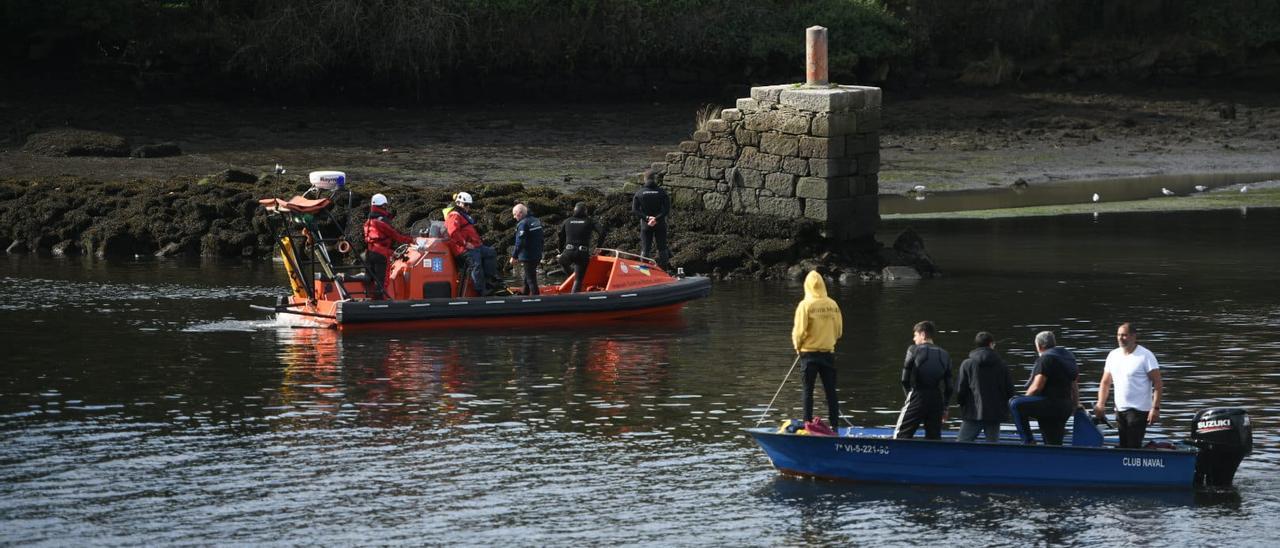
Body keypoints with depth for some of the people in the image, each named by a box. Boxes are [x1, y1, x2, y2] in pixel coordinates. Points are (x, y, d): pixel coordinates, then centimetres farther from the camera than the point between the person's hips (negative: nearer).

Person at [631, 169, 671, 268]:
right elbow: (667, 209, -14)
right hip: (660, 225, 0)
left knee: (645, 249, 6)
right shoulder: (662, 193, -5)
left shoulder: (639, 193, -2)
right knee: (662, 248, 10)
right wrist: (657, 218, -19)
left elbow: (635, 210, -9)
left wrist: (646, 217, -15)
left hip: (645, 225, 0)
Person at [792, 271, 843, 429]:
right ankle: (835, 425, 6)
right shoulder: (833, 305, -1)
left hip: (809, 352, -3)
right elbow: (839, 331, 4)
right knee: (831, 391, 7)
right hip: (828, 351, 3)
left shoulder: (805, 305, -11)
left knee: (808, 391, 5)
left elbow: (799, 331, -12)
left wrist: (797, 346, 6)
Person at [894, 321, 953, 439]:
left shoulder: (914, 350, -3)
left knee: (901, 434, -1)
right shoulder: (944, 355, 11)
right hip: (937, 401, 4)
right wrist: (945, 407, 16)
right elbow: (949, 385, 10)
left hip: (917, 398, -4)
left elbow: (905, 379, -4)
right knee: (934, 438, 8)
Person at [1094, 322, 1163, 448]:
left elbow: (1158, 384, -11)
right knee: (1123, 446, 6)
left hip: (1139, 410, -7)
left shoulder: (1145, 356, -8)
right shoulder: (1113, 355, 11)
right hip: (1120, 410, 7)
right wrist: (1100, 404, 0)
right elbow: (1105, 382, 15)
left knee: (1133, 446, -14)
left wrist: (1155, 408, -19)